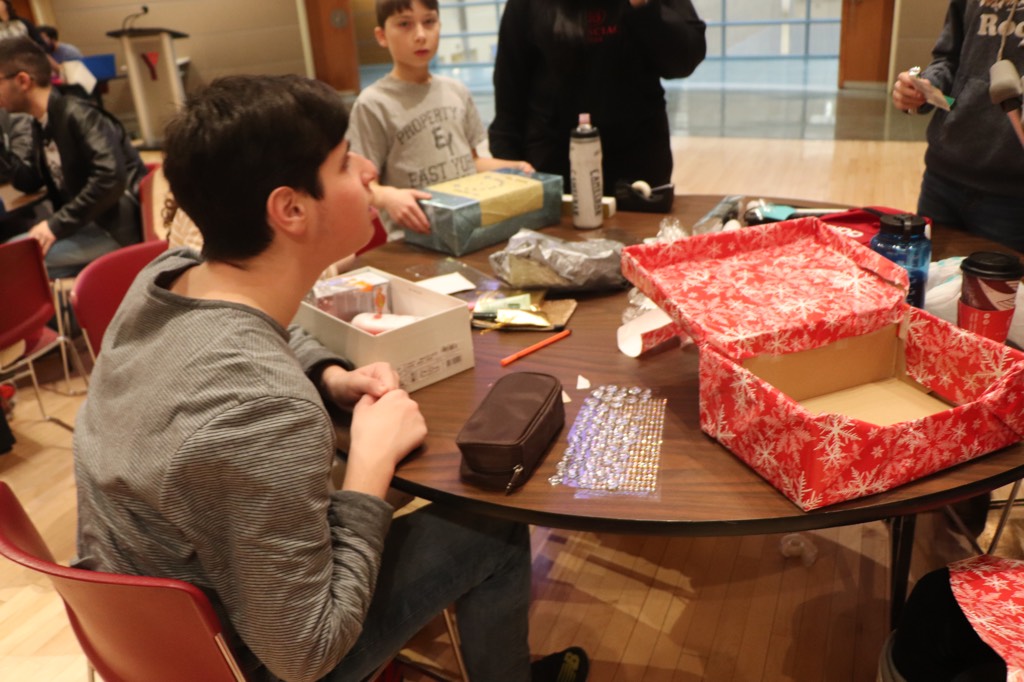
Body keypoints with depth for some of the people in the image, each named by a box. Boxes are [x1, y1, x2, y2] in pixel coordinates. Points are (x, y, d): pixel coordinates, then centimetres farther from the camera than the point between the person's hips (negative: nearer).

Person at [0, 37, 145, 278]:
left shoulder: (77, 115, -15)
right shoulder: (43, 124, 12)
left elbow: (110, 178, -28)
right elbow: (30, 183, 19)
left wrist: (56, 225, -24)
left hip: (115, 227, -9)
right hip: (84, 224, 9)